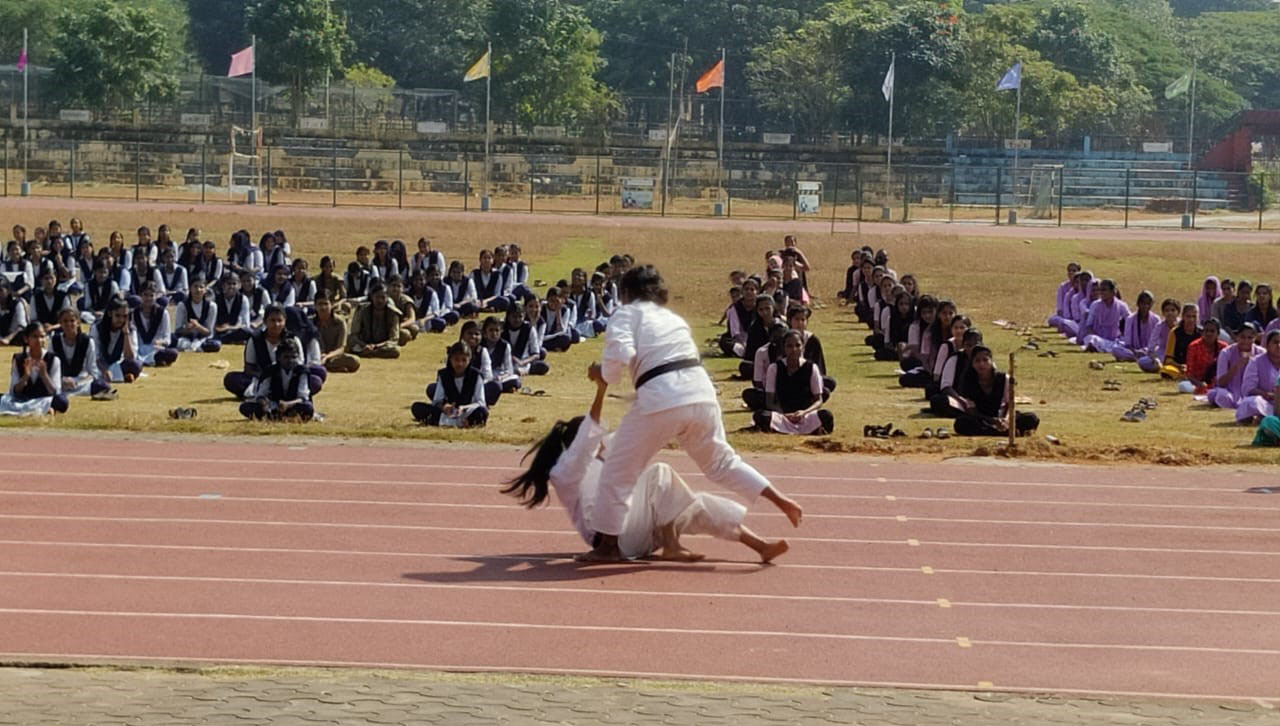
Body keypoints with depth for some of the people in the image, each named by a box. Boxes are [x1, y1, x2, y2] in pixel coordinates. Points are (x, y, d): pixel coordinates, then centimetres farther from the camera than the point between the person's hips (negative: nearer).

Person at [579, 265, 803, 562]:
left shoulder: (627, 313, 7)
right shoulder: (673, 318, 28)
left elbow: (619, 353, -10)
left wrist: (605, 377, 8)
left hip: (661, 398, -7)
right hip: (701, 393, 7)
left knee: (619, 469, 6)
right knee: (720, 461, 27)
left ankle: (607, 545, 9)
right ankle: (781, 500, 24)